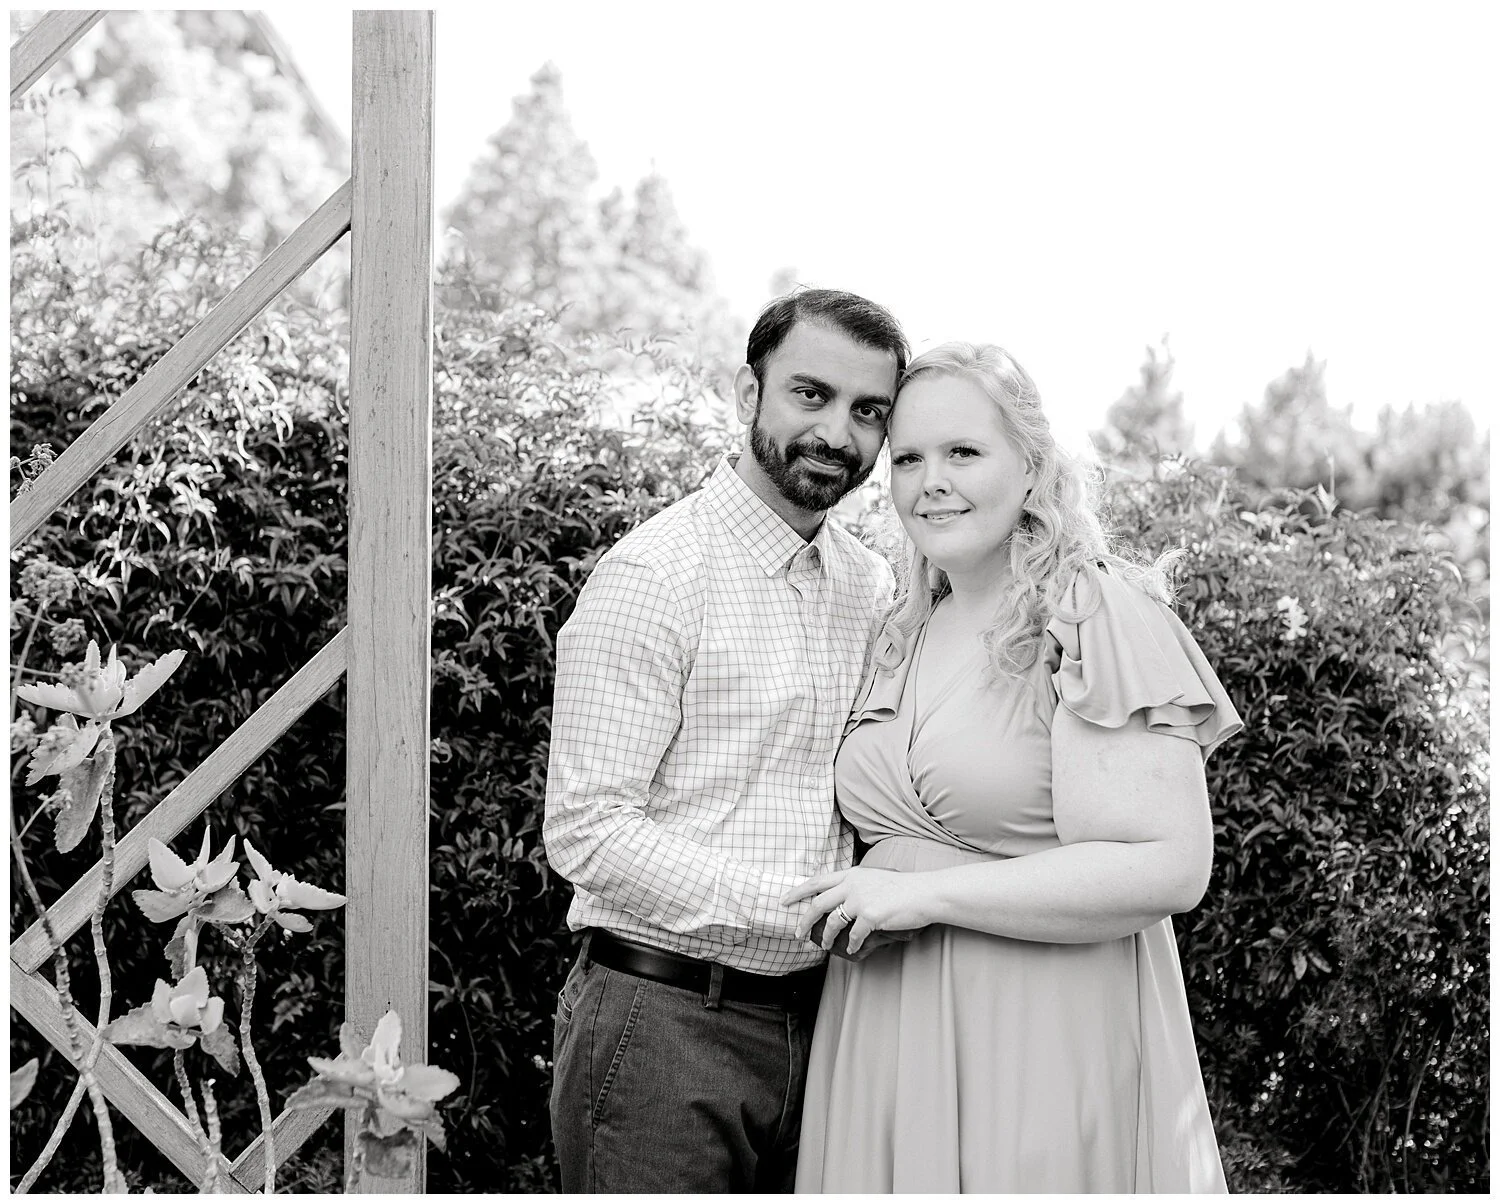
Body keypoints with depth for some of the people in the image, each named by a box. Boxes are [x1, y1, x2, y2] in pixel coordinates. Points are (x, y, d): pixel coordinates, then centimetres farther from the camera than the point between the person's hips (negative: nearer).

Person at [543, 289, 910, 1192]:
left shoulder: (876, 586, 11)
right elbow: (588, 830, -17)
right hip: (664, 1023, -7)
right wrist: (800, 908, -20)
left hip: (815, 1017, 7)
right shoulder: (654, 575, -12)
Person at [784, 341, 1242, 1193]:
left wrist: (922, 894, -18)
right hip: (892, 1039, 7)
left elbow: (1169, 867, -20)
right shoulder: (908, 637, 13)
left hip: (1045, 1047, -6)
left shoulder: (1098, 618, -11)